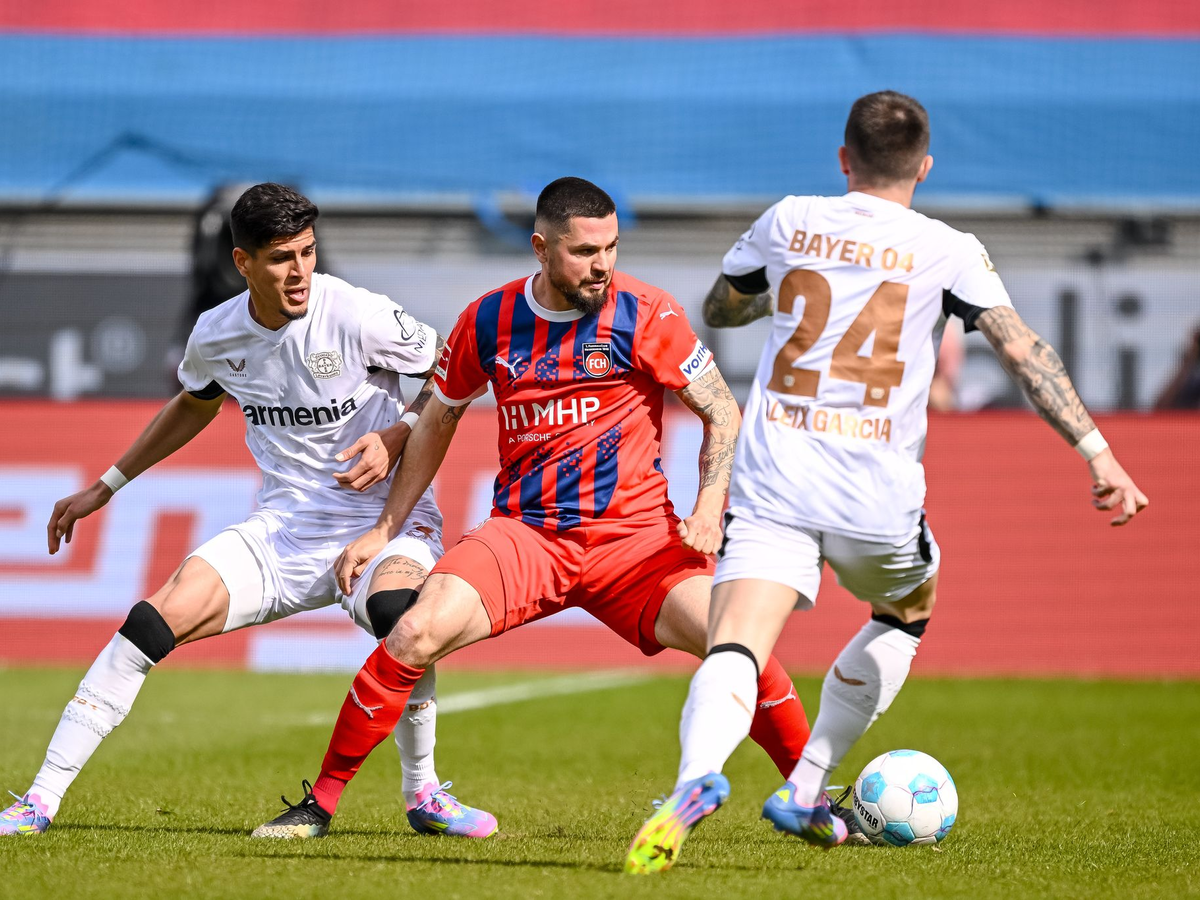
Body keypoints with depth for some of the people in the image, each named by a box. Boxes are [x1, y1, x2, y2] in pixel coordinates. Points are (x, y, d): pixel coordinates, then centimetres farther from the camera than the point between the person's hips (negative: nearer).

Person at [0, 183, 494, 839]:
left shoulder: (359, 316, -15)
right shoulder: (215, 335, 0)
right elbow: (194, 405, 24)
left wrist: (396, 437, -18)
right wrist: (106, 487, 26)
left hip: (384, 519, -4)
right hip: (282, 530, 4)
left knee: (396, 611, -38)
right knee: (153, 621, -15)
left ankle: (423, 794, -17)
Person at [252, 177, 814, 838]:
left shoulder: (644, 314, -6)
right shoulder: (489, 321, 1)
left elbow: (723, 413, 1)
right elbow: (437, 420, 17)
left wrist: (708, 510, -14)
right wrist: (385, 530, 16)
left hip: (635, 531, -1)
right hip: (524, 531, 1)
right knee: (415, 633, -22)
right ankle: (321, 802, -7)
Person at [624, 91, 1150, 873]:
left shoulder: (788, 222, 11)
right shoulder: (947, 251, 4)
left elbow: (718, 310, 26)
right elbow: (1023, 350, -5)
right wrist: (1096, 451, -6)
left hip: (772, 485, 0)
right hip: (878, 501, 0)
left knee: (735, 651, -14)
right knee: (906, 615, 30)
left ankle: (699, 775, -47)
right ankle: (805, 792, 26)